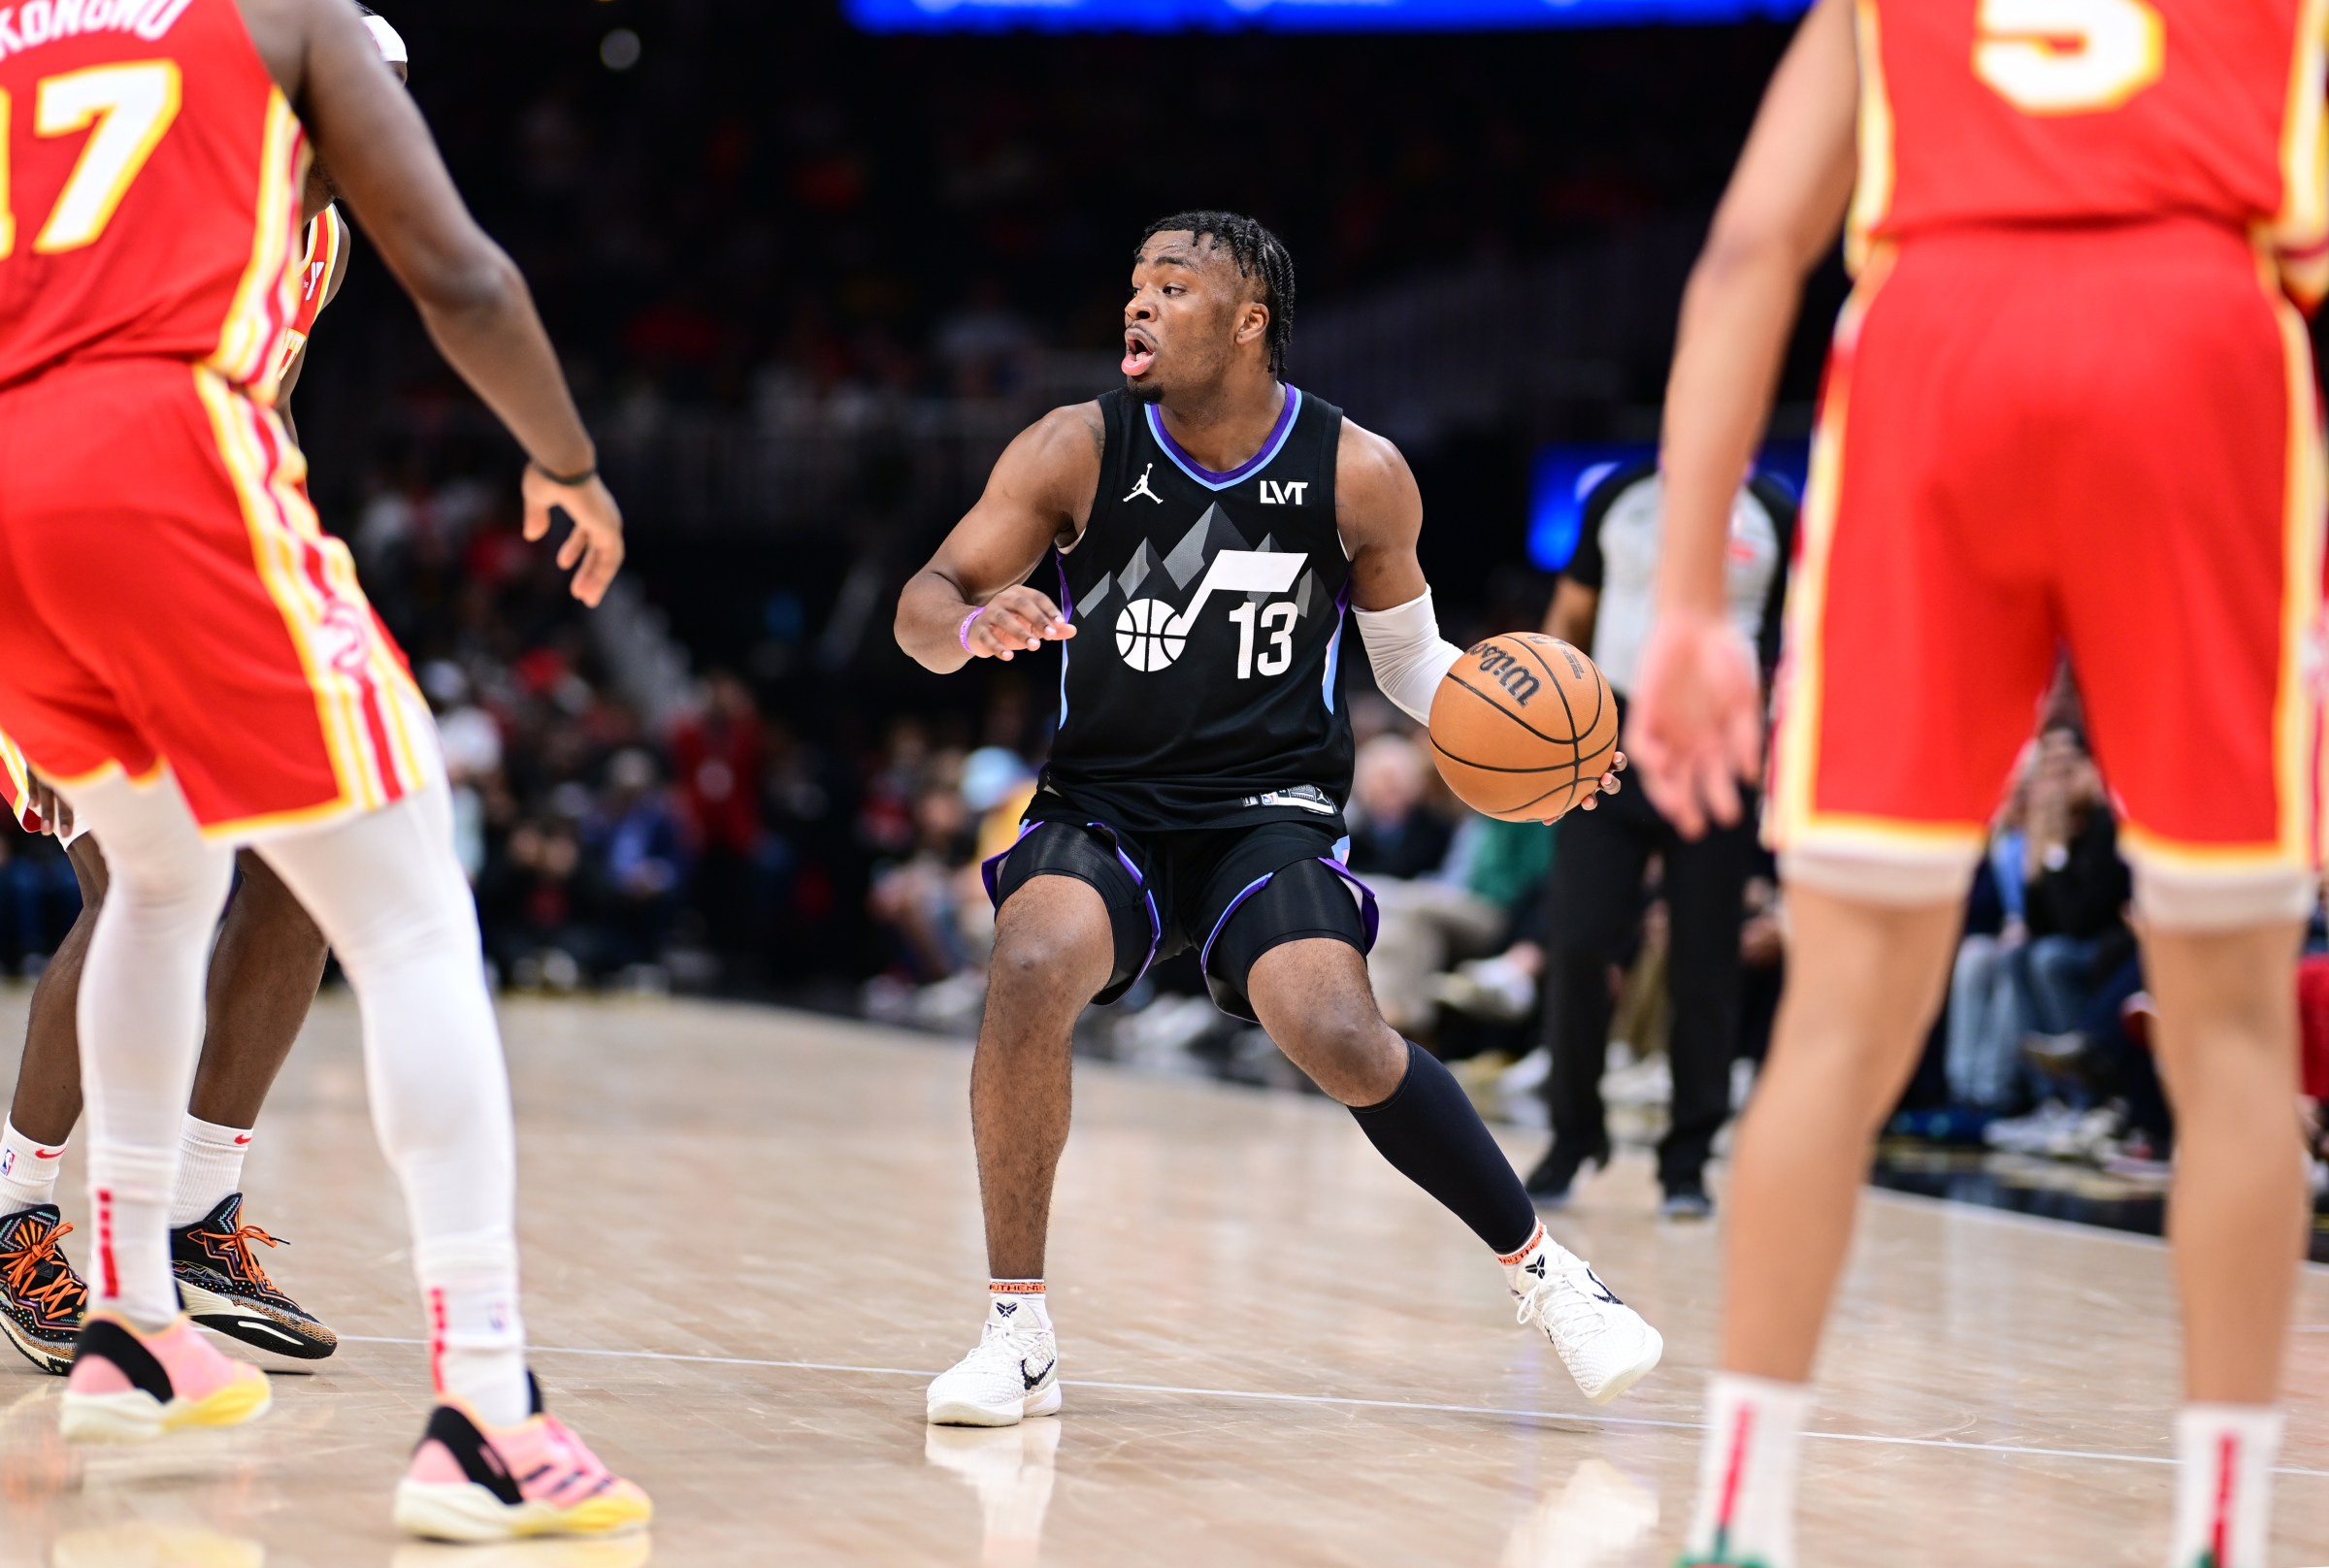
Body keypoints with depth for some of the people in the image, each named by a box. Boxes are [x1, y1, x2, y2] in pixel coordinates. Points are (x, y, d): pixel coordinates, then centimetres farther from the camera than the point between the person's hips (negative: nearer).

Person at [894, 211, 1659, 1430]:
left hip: (1270, 814, -1)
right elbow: (925, 601, -6)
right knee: (1030, 972, -30)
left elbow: (1410, 656, 9)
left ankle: (1539, 1267, 1)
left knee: (1338, 1037, -24)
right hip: (1101, 811, 1)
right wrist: (973, 624, -31)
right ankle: (1017, 1330, -17)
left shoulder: (1358, 475, -6)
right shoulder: (1079, 451, -7)